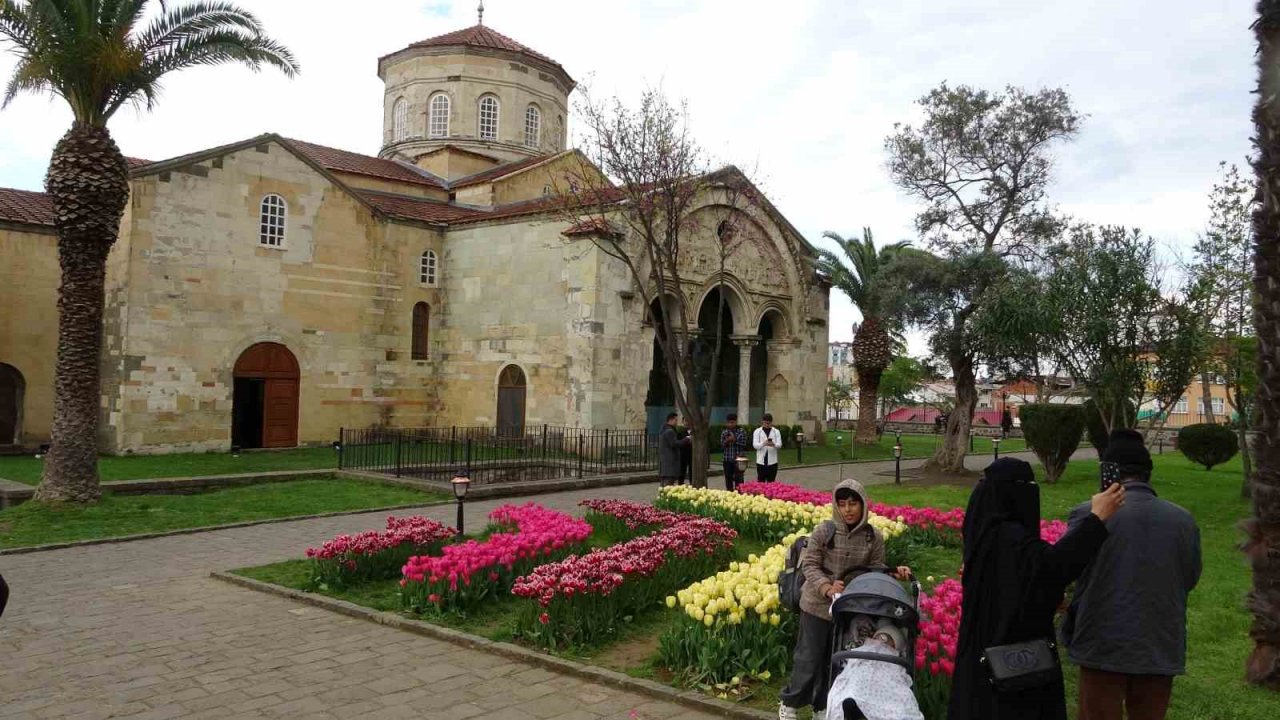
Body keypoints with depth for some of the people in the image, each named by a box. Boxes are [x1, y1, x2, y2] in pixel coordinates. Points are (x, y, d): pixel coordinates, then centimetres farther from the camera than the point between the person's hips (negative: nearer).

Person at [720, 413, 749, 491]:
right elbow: (721, 446, 5)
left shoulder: (742, 432, 0)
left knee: (739, 480, -4)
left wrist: (735, 440, -15)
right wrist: (726, 441, -13)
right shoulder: (724, 433, 7)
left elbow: (744, 444, -7)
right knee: (728, 480, 7)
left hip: (738, 460, -3)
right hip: (727, 460, 3)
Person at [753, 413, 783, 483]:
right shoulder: (757, 431, 4)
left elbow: (779, 444, -3)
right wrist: (763, 444, -26)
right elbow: (755, 445, -6)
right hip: (761, 461, -1)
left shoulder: (776, 432, 7)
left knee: (771, 482, 5)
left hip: (772, 461, 1)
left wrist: (774, 444, -26)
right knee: (761, 482, 1)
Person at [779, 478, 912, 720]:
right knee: (809, 658, 5)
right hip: (818, 605, -3)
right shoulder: (824, 531, -14)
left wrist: (895, 573, -16)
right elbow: (809, 565, -12)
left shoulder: (874, 537, -5)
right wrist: (826, 588, -26)